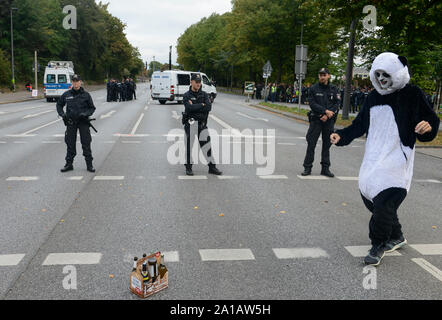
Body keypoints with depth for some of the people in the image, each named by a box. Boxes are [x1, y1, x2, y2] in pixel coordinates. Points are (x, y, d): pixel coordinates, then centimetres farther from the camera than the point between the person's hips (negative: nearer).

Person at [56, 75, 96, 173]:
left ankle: (89, 164, 8)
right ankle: (69, 164, 17)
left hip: (83, 122, -2)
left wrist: (85, 114, -13)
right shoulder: (66, 95, 4)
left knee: (86, 144, 0)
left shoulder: (86, 95, 0)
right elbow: (59, 105, 17)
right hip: (70, 122, 2)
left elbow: (92, 108, 5)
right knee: (70, 144, 7)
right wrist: (62, 114, -1)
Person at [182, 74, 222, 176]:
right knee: (189, 145, 1)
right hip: (190, 123, -3)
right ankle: (188, 168, 13)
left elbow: (209, 107, -10)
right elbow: (190, 108, -19)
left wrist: (195, 107, -13)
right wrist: (202, 105, -10)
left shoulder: (204, 95, 7)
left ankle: (212, 167, 10)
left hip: (202, 123, 3)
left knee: (206, 145, 4)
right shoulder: (186, 96, -2)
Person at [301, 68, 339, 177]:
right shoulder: (313, 89, 1)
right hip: (316, 120, -2)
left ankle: (325, 168, 15)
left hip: (329, 121, 2)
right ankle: (307, 168, 5)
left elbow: (337, 104, 1)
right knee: (311, 144, -3)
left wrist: (327, 115, -13)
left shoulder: (333, 89, 7)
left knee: (327, 145, 7)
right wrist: (325, 111, -17)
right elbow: (312, 104, -8)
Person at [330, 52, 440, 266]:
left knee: (384, 201, -16)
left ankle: (378, 245, 3)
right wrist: (341, 136, 5)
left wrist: (428, 127, -21)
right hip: (372, 160, 6)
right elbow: (360, 125, 19)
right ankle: (396, 237, 31)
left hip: (396, 160, -6)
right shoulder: (374, 98, 12)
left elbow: (431, 120, 2)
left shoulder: (412, 95, -3)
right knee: (369, 196, 9)